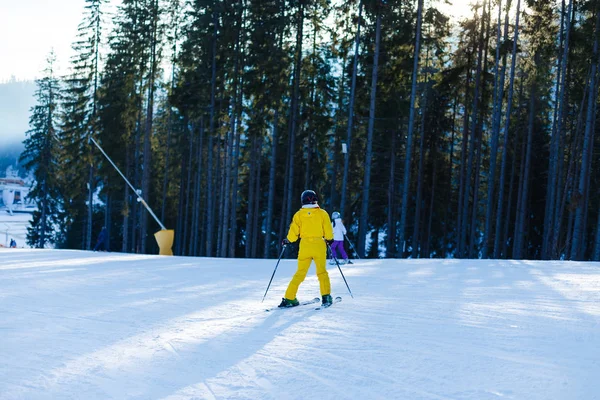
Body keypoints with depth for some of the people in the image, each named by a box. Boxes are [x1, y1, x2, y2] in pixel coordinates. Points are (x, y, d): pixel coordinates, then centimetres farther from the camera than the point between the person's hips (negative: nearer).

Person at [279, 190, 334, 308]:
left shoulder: (299, 214, 0)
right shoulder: (322, 213, -1)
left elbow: (293, 233, 0)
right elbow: (328, 231, 1)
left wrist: (287, 240, 18)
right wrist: (329, 239, 20)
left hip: (305, 245, 1)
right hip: (319, 245, -1)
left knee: (300, 273, 7)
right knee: (322, 272, 14)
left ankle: (289, 298, 2)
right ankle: (326, 297, 5)